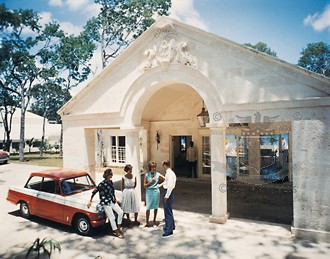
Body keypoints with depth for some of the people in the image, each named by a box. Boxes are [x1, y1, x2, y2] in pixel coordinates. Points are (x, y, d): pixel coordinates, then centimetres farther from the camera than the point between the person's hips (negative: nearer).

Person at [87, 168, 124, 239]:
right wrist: (90, 201, -10)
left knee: (120, 212, -1)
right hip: (105, 203, -7)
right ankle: (117, 232, 12)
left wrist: (115, 199, 22)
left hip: (112, 201, 7)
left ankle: (119, 228, 15)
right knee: (112, 218, -1)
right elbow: (94, 191, -12)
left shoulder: (111, 182, 4)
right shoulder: (102, 184, -17)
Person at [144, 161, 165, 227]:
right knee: (148, 207, 0)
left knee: (156, 207, 8)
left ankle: (154, 221, 25)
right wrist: (151, 181, -14)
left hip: (156, 191, 1)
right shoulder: (147, 175, -4)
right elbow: (145, 185, -2)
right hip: (149, 192, -1)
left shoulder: (157, 174, -1)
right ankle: (147, 222, 14)